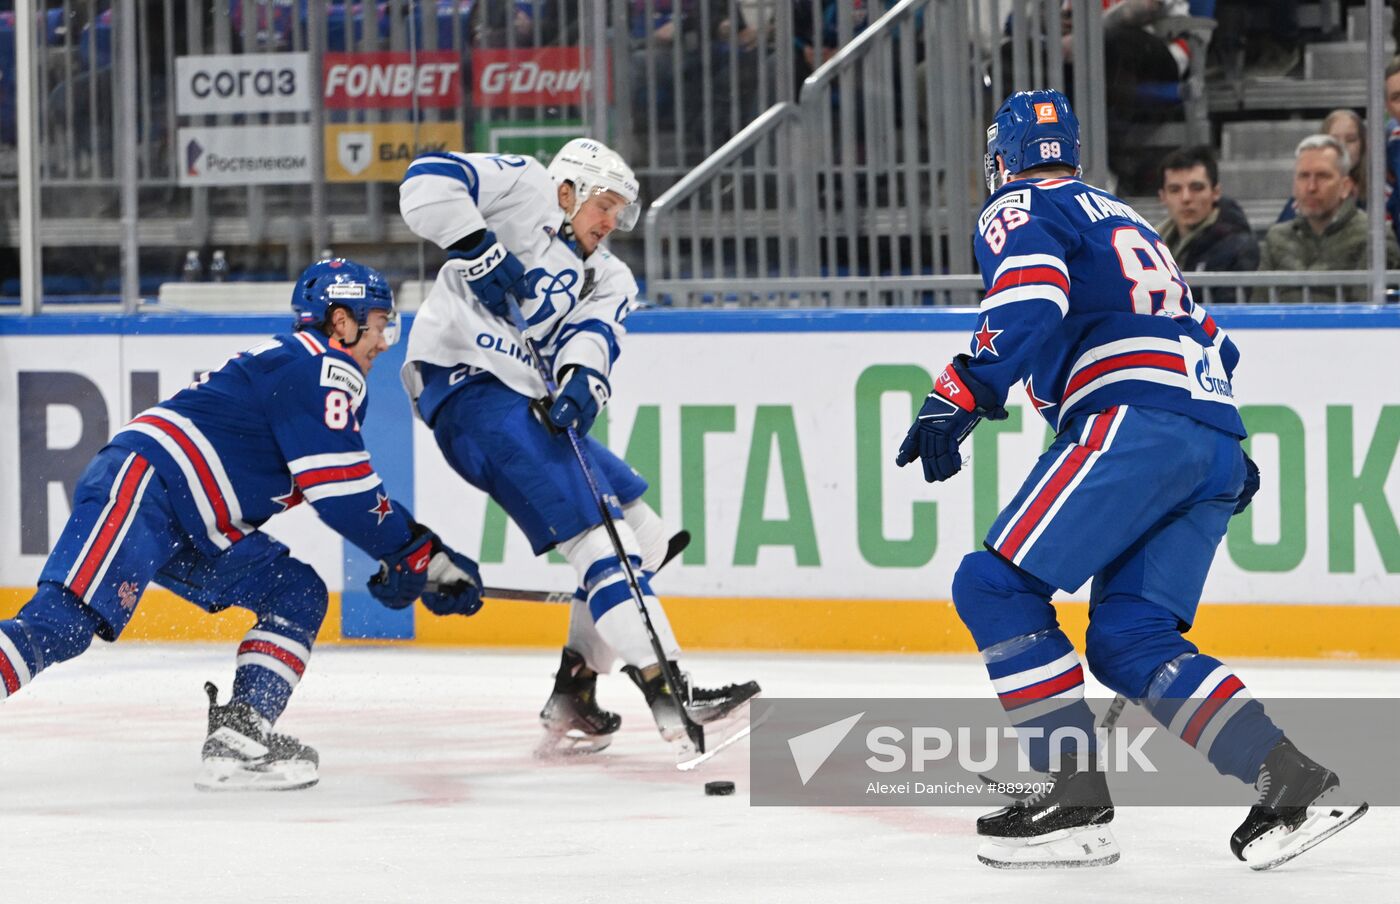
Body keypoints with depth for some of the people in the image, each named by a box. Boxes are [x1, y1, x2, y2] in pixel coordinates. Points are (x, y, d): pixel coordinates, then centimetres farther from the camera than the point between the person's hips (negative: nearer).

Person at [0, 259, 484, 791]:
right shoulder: (321, 366, -6)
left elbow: (344, 498, 30)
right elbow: (339, 490, -12)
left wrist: (399, 561, 21)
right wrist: (423, 557, -2)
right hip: (141, 484, -11)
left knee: (298, 593, 8)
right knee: (66, 619, -25)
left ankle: (238, 735, -5)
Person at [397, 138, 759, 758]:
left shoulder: (607, 277, 22)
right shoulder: (527, 190, 5)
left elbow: (594, 333, 0)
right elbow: (427, 181, -8)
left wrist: (583, 381, -21)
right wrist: (480, 248, -19)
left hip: (532, 404, 9)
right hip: (471, 385, -9)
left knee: (642, 536, 10)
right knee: (598, 535, -17)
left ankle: (571, 701, 11)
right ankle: (668, 695, -22)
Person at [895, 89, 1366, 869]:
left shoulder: (1018, 211, 7)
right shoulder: (1123, 220, 33)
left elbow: (1030, 302, -14)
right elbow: (1215, 345, 36)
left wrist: (962, 397, -19)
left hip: (1137, 423, -8)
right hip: (1215, 447, 8)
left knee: (996, 587, -6)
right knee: (1127, 642, 6)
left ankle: (1079, 797, -14)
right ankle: (1288, 777, -8)